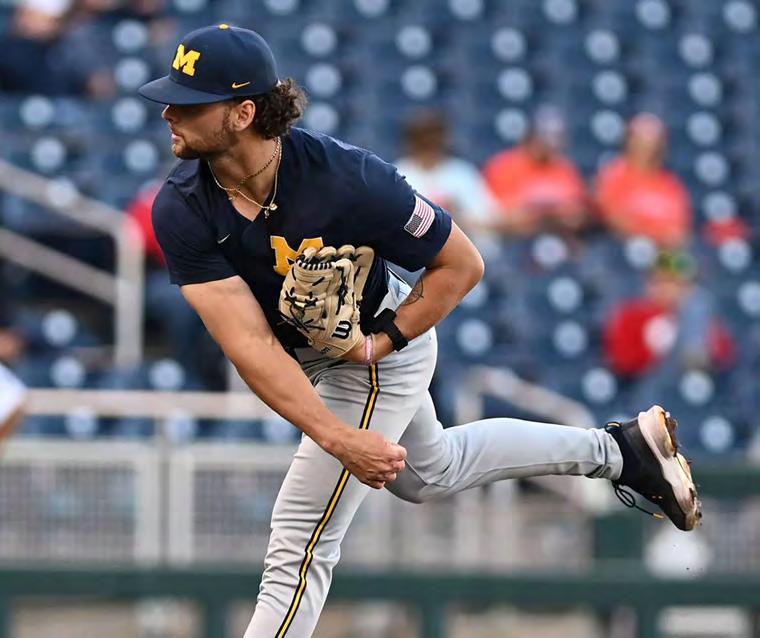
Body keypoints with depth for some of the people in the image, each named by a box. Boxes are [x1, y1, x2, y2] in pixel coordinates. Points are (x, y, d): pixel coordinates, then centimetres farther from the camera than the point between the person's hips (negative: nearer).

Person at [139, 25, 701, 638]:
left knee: (300, 540, -9)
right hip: (307, 355, 6)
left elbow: (461, 264, -19)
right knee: (430, 472, 29)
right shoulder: (181, 211, -25)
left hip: (380, 352, -6)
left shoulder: (347, 179, -35)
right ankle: (618, 450, 42)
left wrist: (380, 343, -24)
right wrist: (338, 440, -38)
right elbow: (250, 343, -30)